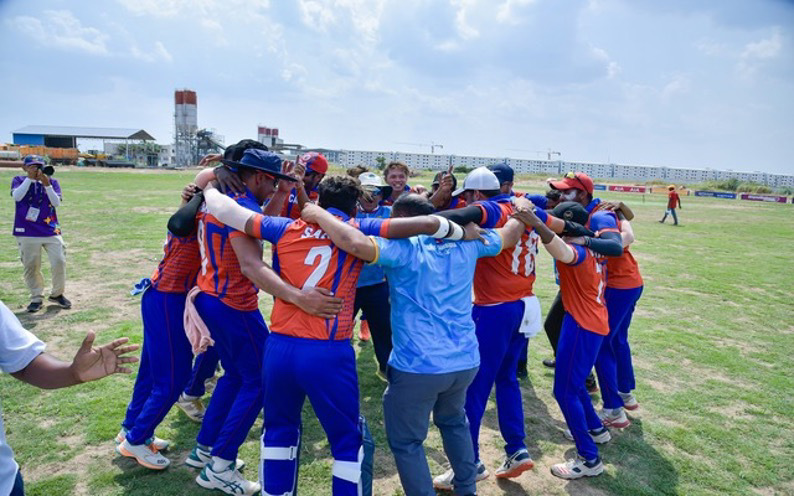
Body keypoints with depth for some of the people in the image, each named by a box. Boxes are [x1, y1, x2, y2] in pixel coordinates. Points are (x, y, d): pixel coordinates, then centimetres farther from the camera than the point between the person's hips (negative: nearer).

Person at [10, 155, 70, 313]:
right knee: (31, 267, 4)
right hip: (27, 233, -1)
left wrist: (47, 185, -19)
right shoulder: (19, 180, 4)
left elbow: (57, 203, -7)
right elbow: (17, 196, -16)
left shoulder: (52, 182, 6)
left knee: (59, 262, -4)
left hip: (51, 231, 1)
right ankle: (37, 298, 17)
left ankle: (57, 294, 15)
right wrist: (30, 178, -18)